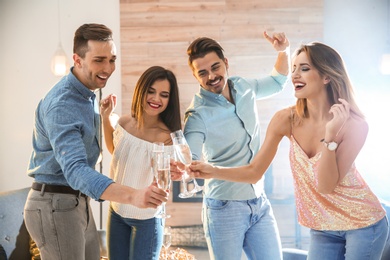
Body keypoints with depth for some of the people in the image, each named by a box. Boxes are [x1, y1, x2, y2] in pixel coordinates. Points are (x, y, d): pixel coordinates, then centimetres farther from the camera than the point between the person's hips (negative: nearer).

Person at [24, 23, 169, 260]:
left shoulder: (88, 94, 7)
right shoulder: (62, 105, -25)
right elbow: (75, 170, -38)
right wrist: (133, 196, -49)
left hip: (79, 202, 9)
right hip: (55, 205, -9)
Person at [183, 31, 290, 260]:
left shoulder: (244, 87, 2)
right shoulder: (198, 115, -17)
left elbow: (277, 82, 22)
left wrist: (283, 51, 5)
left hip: (260, 202, 6)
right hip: (225, 207, -5)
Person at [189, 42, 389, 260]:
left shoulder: (354, 125, -19)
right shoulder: (286, 120, -11)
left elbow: (326, 185, -23)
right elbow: (254, 172, -6)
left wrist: (330, 134, -32)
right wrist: (214, 171, -18)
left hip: (363, 225, -3)